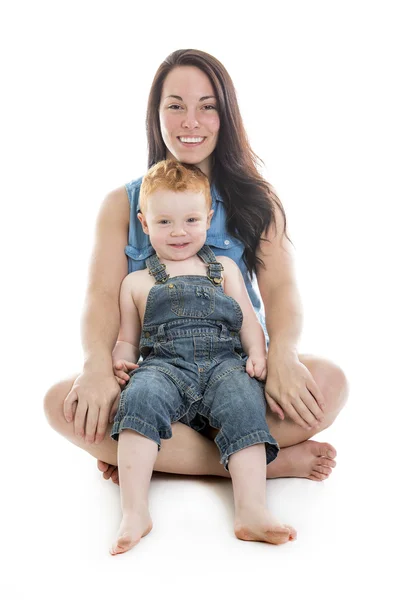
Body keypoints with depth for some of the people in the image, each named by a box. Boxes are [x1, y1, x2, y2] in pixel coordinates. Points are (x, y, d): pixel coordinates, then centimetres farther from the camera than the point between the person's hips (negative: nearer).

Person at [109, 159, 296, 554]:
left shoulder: (224, 268, 26)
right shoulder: (137, 282, 25)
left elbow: (248, 319, 20)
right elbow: (127, 338, 24)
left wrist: (257, 355, -1)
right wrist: (121, 360, 0)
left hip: (223, 362, 1)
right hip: (163, 365, 0)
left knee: (243, 402, -33)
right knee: (141, 396, -35)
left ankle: (251, 511, -45)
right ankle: (134, 512, -42)